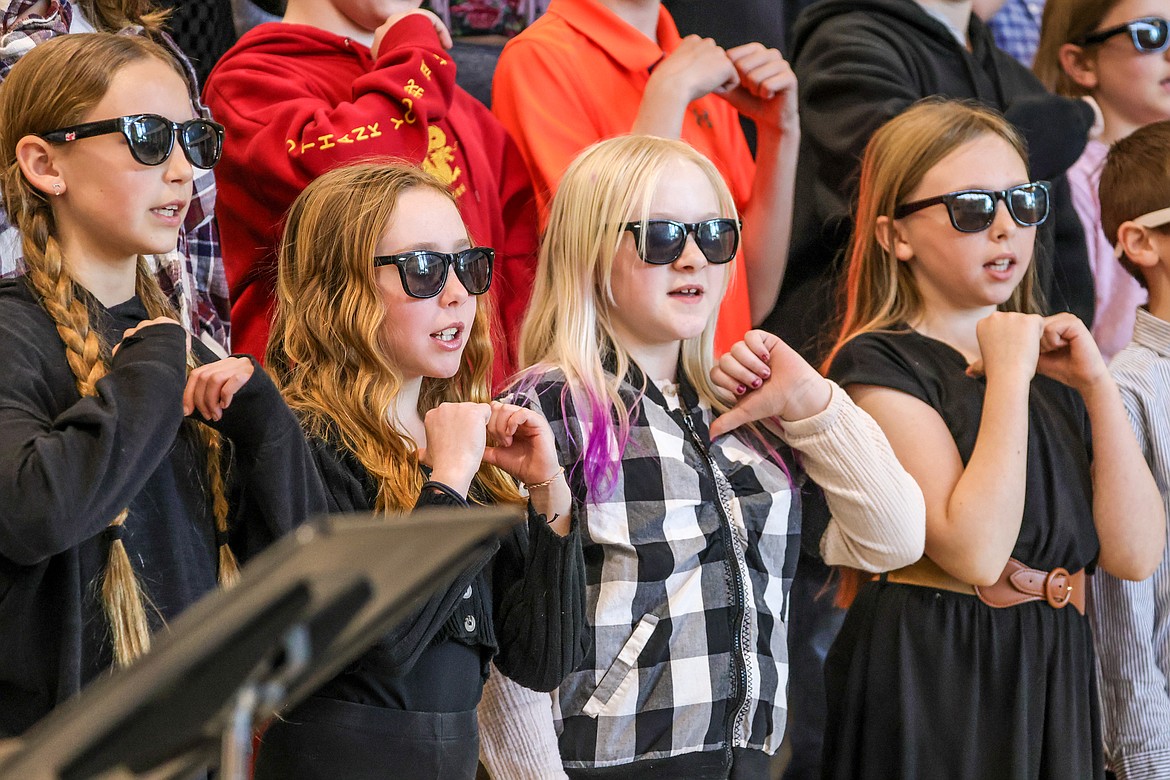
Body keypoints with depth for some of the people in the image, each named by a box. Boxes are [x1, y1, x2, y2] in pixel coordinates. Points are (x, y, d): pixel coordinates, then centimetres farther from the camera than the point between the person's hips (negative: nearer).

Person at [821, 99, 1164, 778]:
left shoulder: (1047, 364, 13)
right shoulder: (879, 363, -8)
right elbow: (974, 549, -21)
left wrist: (1097, 386, -5)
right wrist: (1008, 376, -16)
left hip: (1055, 681, 6)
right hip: (931, 675, -6)